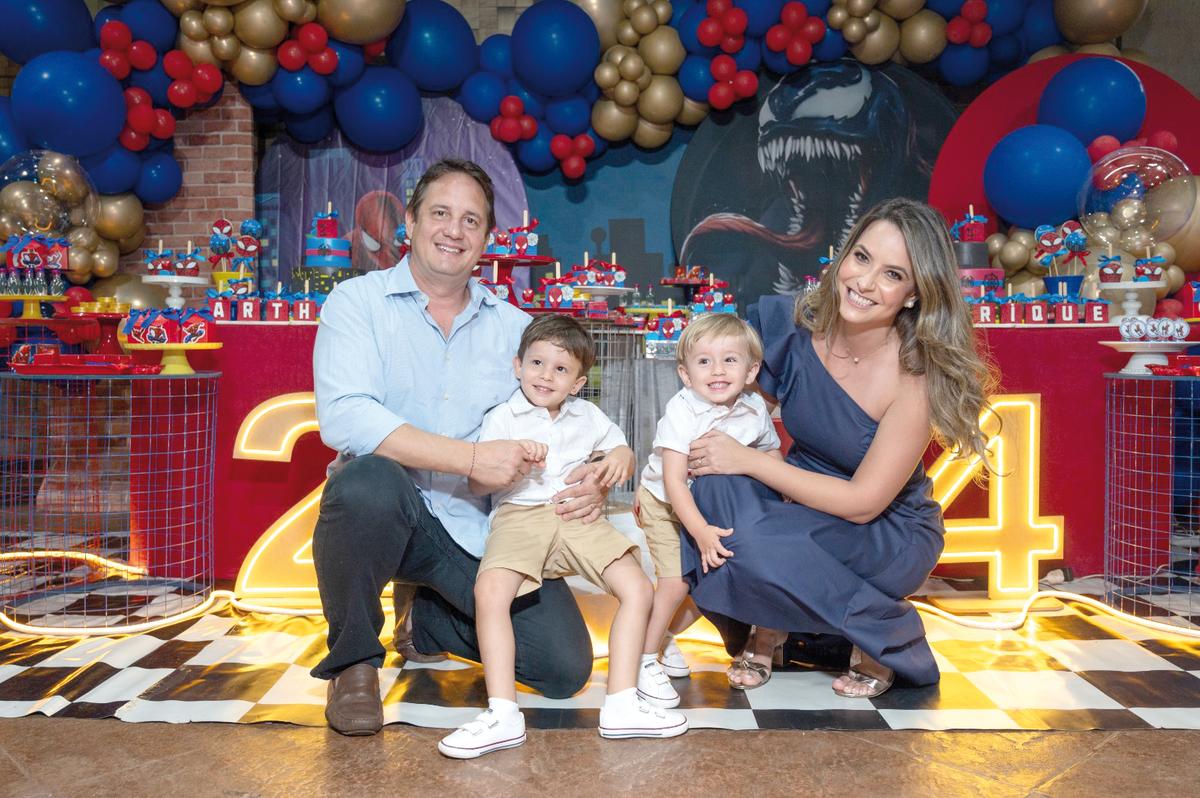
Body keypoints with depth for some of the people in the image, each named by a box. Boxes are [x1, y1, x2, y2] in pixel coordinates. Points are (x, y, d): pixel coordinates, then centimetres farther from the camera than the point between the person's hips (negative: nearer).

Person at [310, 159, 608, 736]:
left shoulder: (515, 327, 10)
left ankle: (425, 615, 22)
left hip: (480, 528, 4)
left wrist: (591, 484, -15)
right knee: (369, 482, -39)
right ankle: (352, 662, -8)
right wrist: (472, 458, -26)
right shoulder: (358, 303, -2)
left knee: (565, 668, -8)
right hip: (382, 509, -3)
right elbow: (343, 417, -19)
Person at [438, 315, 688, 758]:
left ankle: (621, 705, -7)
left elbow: (621, 450, 23)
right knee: (489, 591, -30)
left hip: (578, 517, 3)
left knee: (638, 589, -13)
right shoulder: (502, 418, 5)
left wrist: (620, 458, -3)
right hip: (519, 518, -3)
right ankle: (503, 714, -24)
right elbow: (477, 484, 0)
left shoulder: (588, 416, 15)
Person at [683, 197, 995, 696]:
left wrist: (747, 459, -25)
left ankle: (888, 639, -3)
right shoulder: (797, 326, -13)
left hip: (890, 532, -4)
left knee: (757, 539, -33)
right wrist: (664, 469, -14)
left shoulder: (916, 377, -25)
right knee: (716, 484, -28)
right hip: (804, 493, 4)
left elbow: (863, 502, -23)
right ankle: (765, 632, -2)